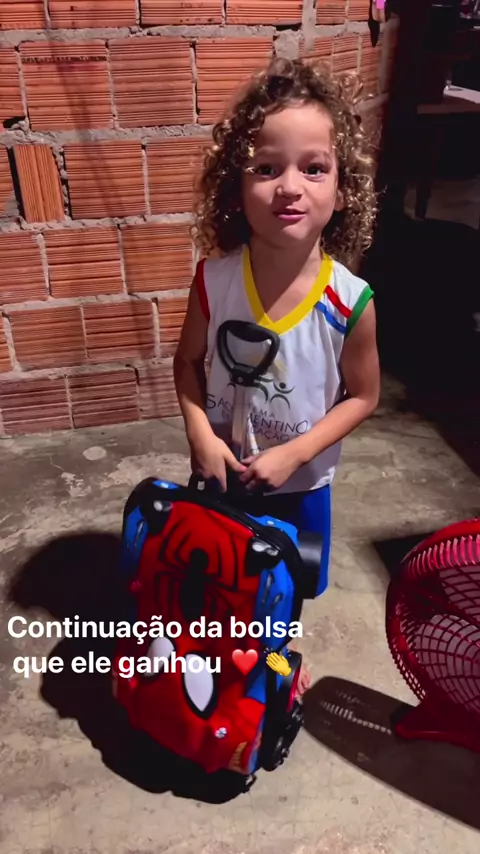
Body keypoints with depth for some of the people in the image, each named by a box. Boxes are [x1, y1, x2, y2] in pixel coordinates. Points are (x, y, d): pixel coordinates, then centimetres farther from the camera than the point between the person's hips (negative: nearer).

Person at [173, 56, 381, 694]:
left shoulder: (350, 302, -25)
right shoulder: (214, 281, -21)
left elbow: (362, 395, -12)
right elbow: (189, 362, -6)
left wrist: (293, 453, -20)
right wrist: (201, 435, -20)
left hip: (300, 480, -1)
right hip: (221, 469, 2)